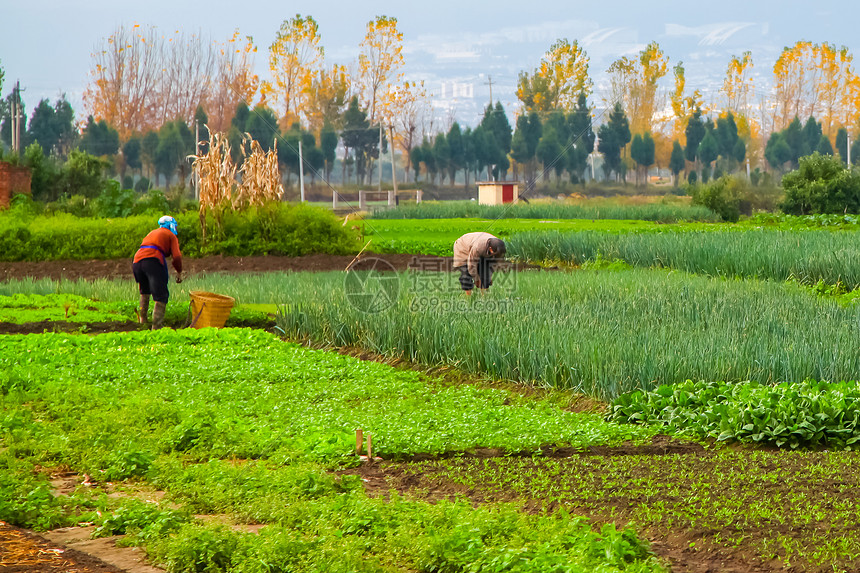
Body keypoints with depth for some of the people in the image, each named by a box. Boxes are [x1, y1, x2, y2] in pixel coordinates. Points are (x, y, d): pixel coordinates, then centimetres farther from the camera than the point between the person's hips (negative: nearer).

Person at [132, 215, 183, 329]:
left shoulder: (152, 233, 34)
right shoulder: (171, 236, 15)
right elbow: (176, 256, 1)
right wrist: (179, 272, 15)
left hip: (137, 261, 6)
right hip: (153, 261, -6)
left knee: (144, 292, 29)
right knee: (161, 296, -4)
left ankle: (143, 319, 28)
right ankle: (156, 326, -14)